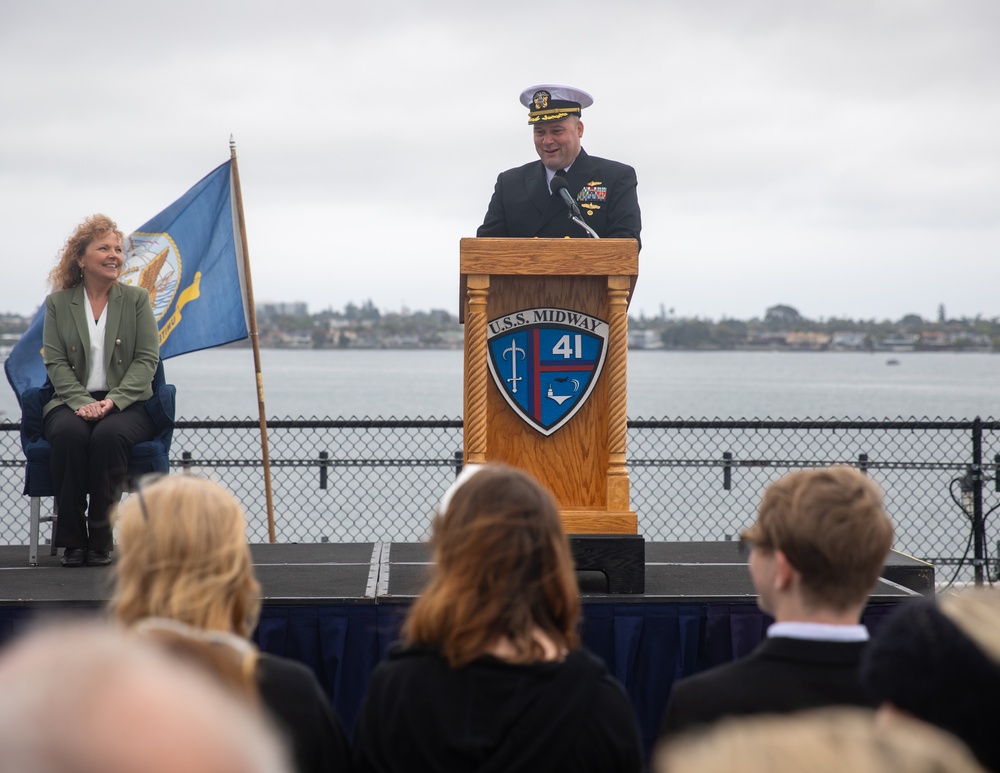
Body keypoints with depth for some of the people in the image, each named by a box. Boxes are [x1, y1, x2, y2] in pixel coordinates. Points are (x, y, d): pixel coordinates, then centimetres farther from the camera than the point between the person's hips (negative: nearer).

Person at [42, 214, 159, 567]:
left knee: (109, 434, -35)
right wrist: (83, 402, -16)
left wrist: (113, 400, -14)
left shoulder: (137, 299, 9)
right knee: (68, 433, -34)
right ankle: (72, 539, -26)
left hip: (127, 403, 0)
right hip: (73, 402, 1)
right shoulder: (58, 303, 10)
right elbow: (55, 362, 2)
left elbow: (147, 359, 1)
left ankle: (101, 537, -23)